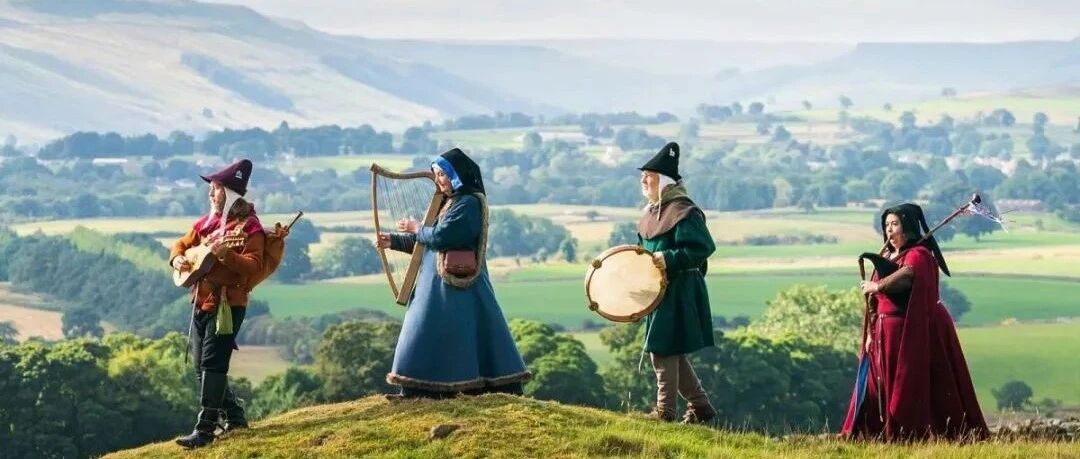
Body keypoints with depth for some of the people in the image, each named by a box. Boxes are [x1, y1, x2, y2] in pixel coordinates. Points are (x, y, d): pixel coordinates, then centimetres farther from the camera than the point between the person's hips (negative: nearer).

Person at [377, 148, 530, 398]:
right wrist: (393, 241, 9)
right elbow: (425, 242, 18)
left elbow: (440, 237, -20)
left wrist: (417, 229, -2)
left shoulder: (468, 204, -14)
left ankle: (422, 391, -7)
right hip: (438, 280, 10)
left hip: (456, 284, -10)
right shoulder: (448, 203, 16)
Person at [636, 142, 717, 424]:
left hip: (678, 292, -10)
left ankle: (665, 411, 1)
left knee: (663, 350, -7)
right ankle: (700, 407, 23)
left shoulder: (683, 212, -16)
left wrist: (669, 259, -27)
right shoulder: (653, 211, 12)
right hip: (659, 291, 10)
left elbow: (703, 248, -21)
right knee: (673, 353, 14)